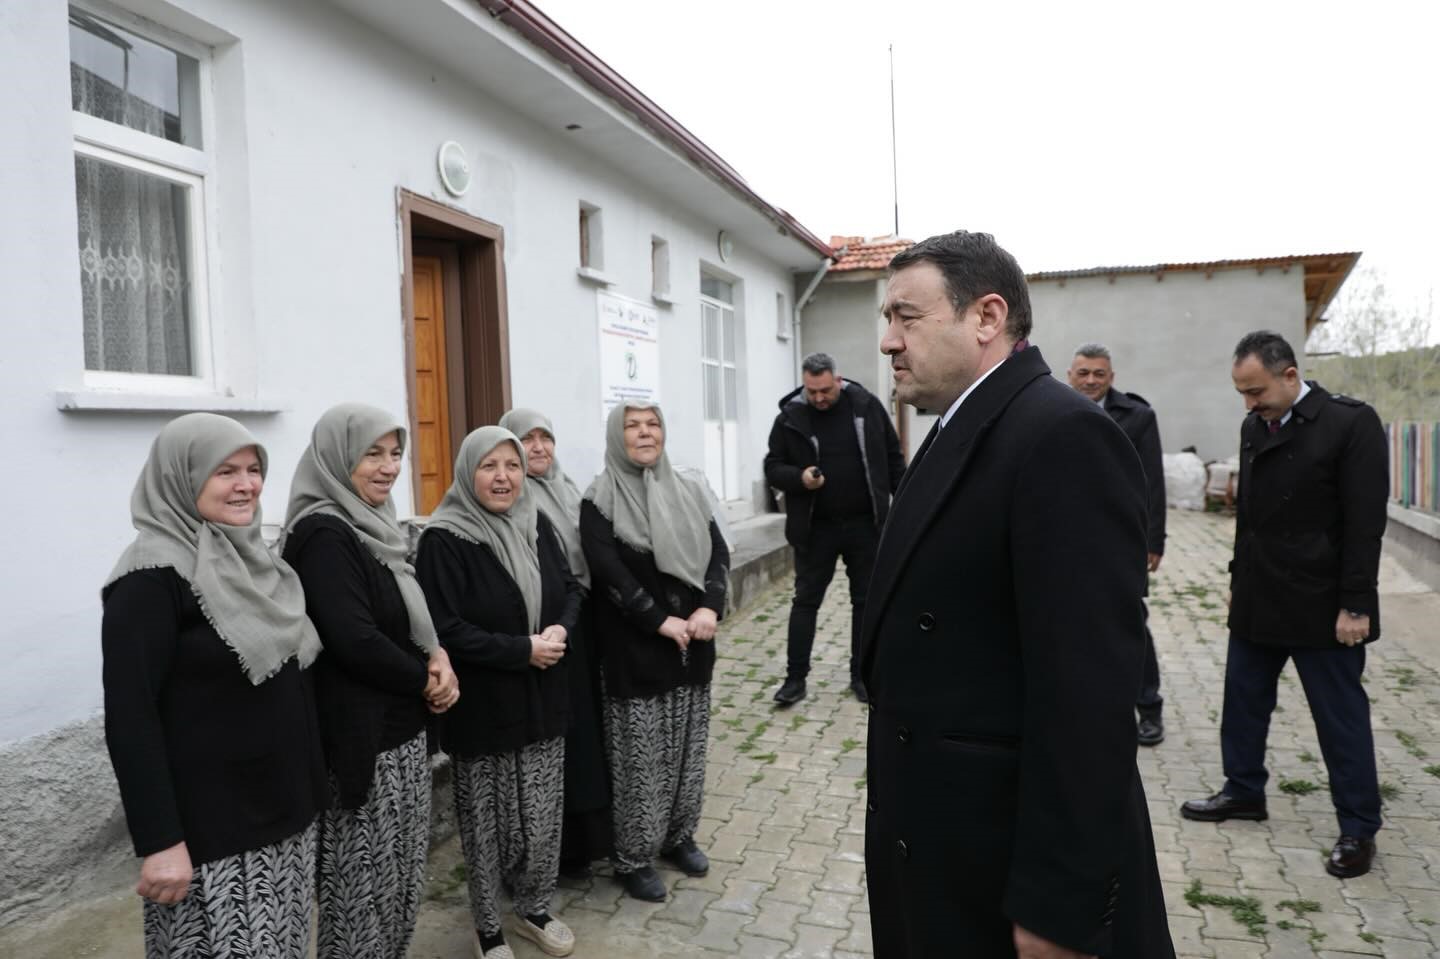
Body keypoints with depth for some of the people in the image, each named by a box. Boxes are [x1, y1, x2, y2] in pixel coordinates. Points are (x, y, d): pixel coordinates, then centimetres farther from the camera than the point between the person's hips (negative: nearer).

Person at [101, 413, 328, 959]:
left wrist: (308, 786, 14)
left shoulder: (253, 557, 7)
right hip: (210, 827, -7)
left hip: (284, 809, 7)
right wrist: (159, 841, -21)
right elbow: (129, 716, -19)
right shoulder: (155, 574, -16)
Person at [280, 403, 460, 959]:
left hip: (401, 728, 9)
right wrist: (426, 680, -11)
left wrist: (437, 655, -5)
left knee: (401, 875, 19)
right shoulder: (322, 535, -18)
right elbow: (354, 641, -25)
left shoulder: (374, 524, 9)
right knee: (365, 884, 6)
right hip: (362, 738, -9)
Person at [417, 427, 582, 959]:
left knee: (544, 817, 15)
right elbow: (444, 629, -19)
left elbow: (571, 589, 10)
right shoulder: (443, 540, -15)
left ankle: (535, 910, 37)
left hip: (542, 700, 5)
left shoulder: (537, 525, 3)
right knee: (489, 822, 10)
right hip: (482, 708, -5)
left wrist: (560, 629, -11)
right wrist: (523, 650, -20)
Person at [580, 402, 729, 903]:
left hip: (693, 645, 5)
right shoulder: (600, 500, -7)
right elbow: (608, 573, -16)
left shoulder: (686, 492, 7)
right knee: (640, 757, 3)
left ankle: (679, 836, 33)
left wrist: (710, 607, -13)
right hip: (634, 649, -5)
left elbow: (719, 553, 3)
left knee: (688, 747, 15)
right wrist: (662, 621, -19)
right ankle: (634, 858, 19)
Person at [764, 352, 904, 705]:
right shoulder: (790, 418, -5)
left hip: (865, 524, 1)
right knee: (805, 601, 5)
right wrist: (799, 478, -21)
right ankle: (795, 677, 14)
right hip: (815, 528, -1)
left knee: (866, 600, 10)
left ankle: (861, 675, 23)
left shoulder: (866, 405, -2)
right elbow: (772, 468, 0)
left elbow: (893, 457, 5)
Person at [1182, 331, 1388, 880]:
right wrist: (1239, 578, 12)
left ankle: (1359, 828, 22)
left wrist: (1354, 605, -16)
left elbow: (1366, 522, -15)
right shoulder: (1253, 427, 6)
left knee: (1341, 718, 6)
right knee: (1243, 701, 15)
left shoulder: (1351, 422, -13)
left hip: (1322, 606, -6)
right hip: (1258, 602, 6)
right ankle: (1244, 791, 33)